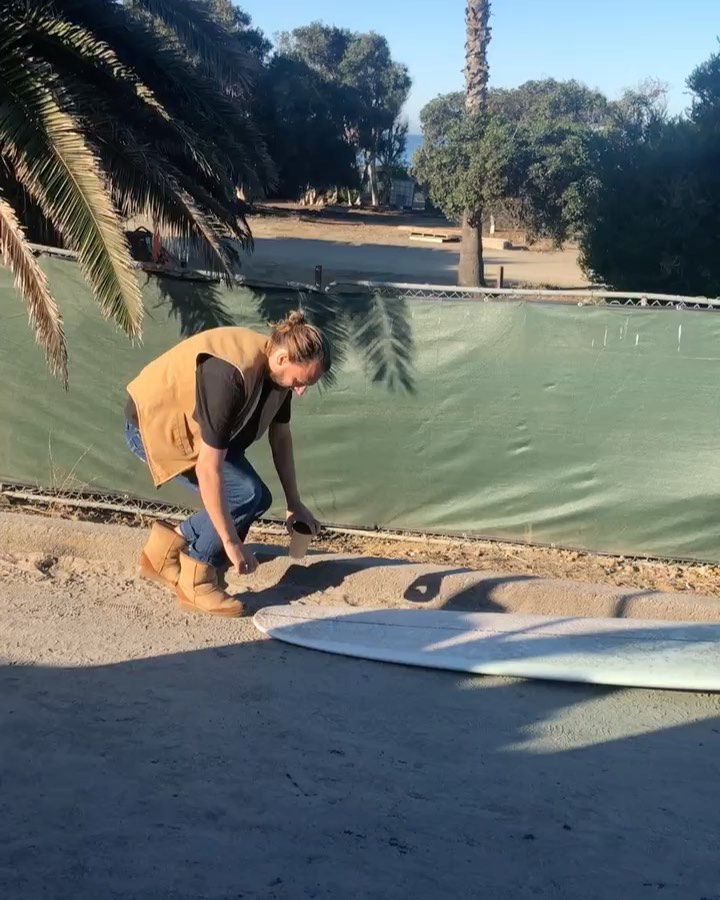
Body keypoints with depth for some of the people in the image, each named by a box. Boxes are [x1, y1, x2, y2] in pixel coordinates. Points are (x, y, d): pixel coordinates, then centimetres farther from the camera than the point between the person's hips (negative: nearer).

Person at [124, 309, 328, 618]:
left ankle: (167, 548, 13)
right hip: (154, 423, -9)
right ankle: (195, 580, -4)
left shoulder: (276, 368, -11)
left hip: (191, 421, 9)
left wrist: (294, 504, 8)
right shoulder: (230, 375, -37)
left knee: (257, 498, 0)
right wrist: (231, 542, -31)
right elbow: (208, 469, -35)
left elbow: (280, 436, 4)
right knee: (244, 493, -20)